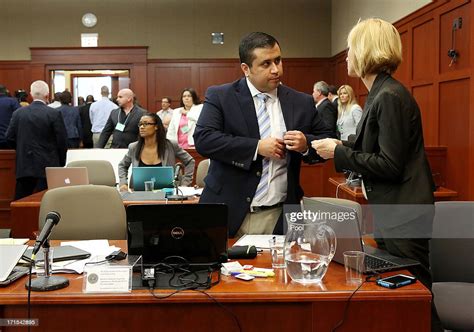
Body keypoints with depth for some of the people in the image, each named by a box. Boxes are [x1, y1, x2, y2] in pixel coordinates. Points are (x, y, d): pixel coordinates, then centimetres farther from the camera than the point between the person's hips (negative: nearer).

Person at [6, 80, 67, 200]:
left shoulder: (18, 113, 1)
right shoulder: (55, 114, -9)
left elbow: (10, 137, 4)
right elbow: (62, 140, -8)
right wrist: (61, 163, 5)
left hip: (24, 165, 3)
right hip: (47, 165, -3)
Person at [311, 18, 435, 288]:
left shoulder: (390, 97, -20)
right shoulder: (380, 93, 10)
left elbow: (390, 165, -21)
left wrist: (338, 152, -16)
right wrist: (341, 145, 4)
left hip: (403, 212, -10)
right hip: (390, 208, 10)